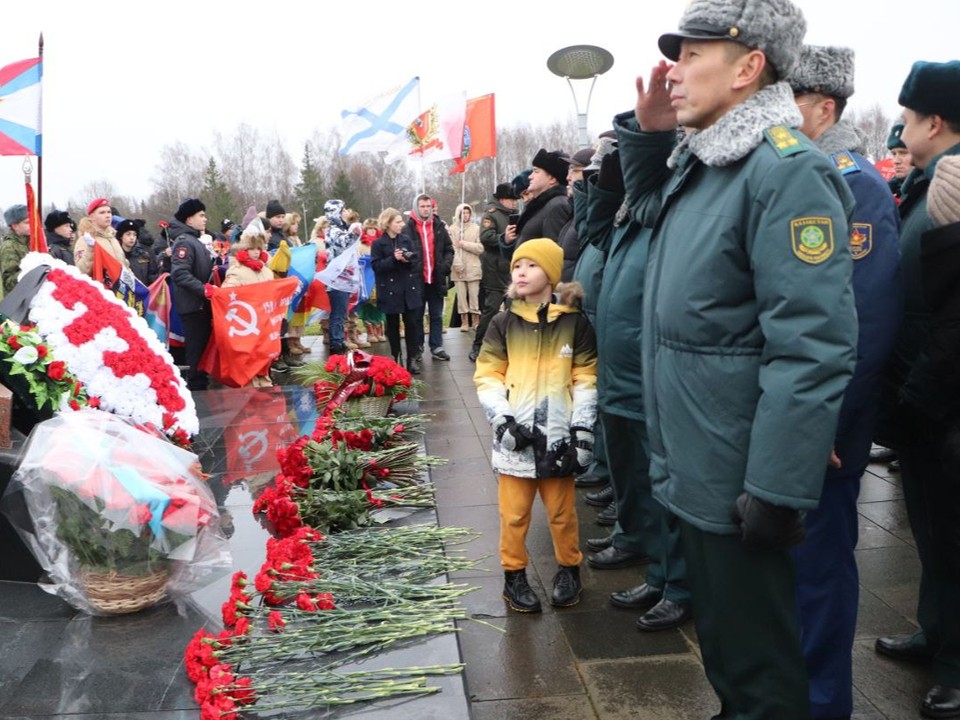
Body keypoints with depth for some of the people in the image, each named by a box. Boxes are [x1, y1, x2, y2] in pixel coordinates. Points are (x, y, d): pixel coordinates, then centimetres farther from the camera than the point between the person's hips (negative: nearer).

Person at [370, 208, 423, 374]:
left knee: (412, 324, 1)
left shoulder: (407, 239, 6)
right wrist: (393, 259, -21)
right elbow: (376, 266, -11)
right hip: (390, 290, -3)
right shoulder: (378, 243, -5)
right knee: (393, 326, 8)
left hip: (409, 289, 3)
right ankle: (395, 358, 20)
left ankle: (412, 359, 7)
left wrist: (409, 259, -15)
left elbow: (417, 259, 7)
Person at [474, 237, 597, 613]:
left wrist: (582, 428, -5)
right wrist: (502, 419, -11)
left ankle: (569, 570, 30)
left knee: (562, 510, 11)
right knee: (514, 511, 6)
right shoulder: (504, 324, 2)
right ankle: (514, 575, 22)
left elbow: (586, 378, 1)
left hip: (558, 435, 0)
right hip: (514, 434, 1)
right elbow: (487, 376, 1)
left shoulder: (574, 323, 1)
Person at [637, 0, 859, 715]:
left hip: (739, 485, -9)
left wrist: (776, 493, -24)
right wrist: (648, 134, 11)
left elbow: (810, 351, -25)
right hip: (695, 469, 9)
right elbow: (650, 213, 30)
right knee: (720, 637, 26)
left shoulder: (788, 171, -20)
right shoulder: (697, 162, 7)